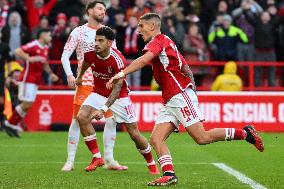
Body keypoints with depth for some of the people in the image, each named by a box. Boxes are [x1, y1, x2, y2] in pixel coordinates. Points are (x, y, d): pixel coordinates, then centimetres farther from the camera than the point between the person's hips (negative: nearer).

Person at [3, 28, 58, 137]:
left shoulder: (45, 48, 12)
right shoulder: (33, 45, -14)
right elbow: (17, 51, -23)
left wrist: (51, 73, 11)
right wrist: (30, 58, -33)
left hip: (36, 81, 8)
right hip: (28, 79, -8)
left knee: (27, 105, 7)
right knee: (26, 104, -10)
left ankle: (12, 125, 15)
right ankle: (9, 124, 4)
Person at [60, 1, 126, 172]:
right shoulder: (78, 32, 1)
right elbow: (65, 55, -1)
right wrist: (69, 75, -16)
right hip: (85, 82, -4)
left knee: (112, 118, -2)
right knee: (78, 120, -7)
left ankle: (109, 159, 7)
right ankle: (70, 161, -1)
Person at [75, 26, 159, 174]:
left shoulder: (118, 60, -30)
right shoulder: (90, 54, -15)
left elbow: (117, 88, -35)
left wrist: (103, 109, -46)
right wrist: (79, 77, 31)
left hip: (119, 96, -4)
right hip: (99, 93, 4)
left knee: (134, 133, -3)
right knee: (82, 116, -22)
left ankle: (152, 165, 21)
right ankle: (97, 158, -12)